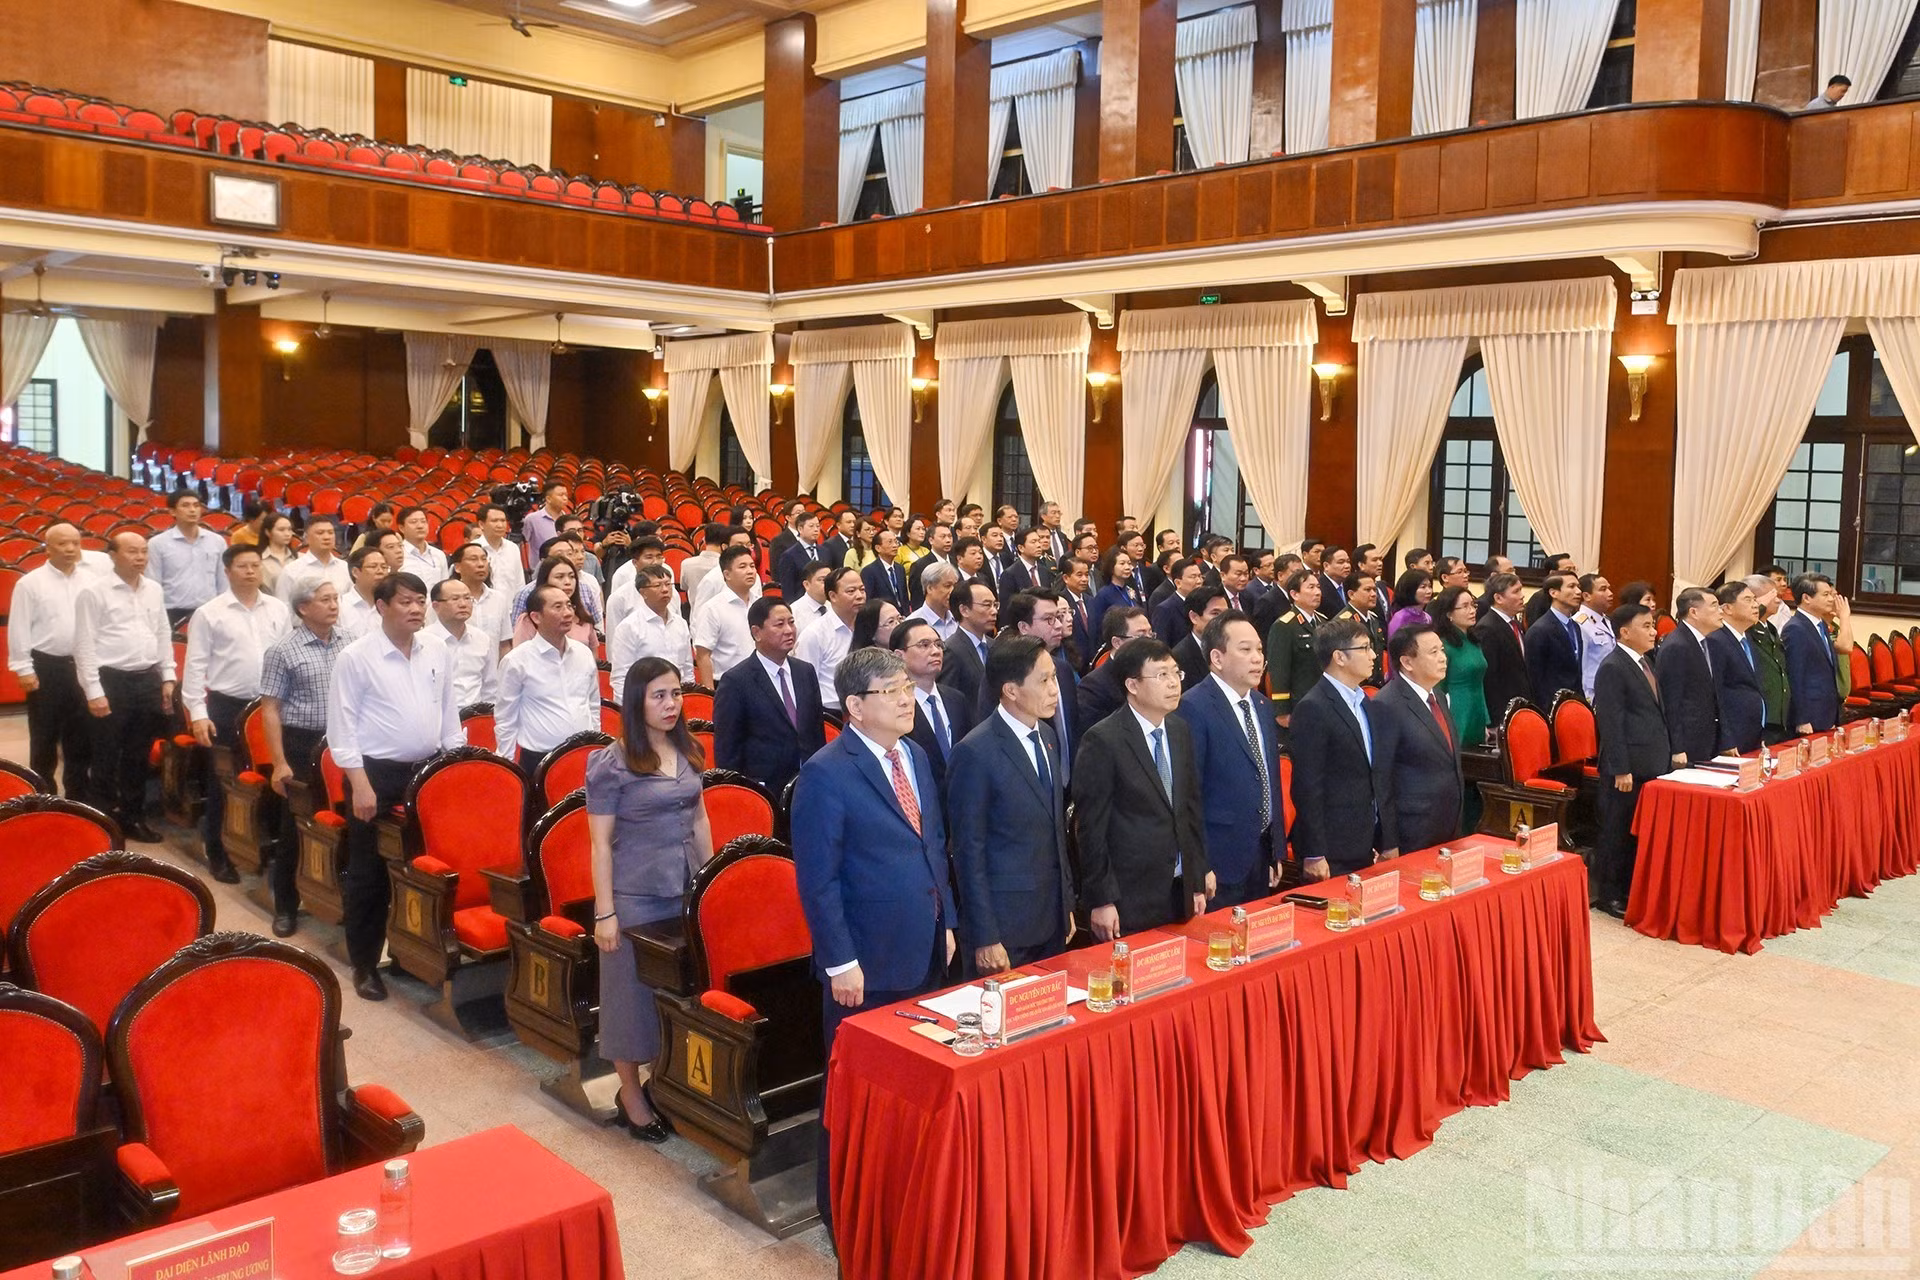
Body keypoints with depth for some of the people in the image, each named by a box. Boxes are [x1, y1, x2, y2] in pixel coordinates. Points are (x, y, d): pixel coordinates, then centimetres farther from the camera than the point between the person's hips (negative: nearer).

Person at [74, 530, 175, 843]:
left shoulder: (154, 589, 9)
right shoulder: (94, 592, -8)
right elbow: (84, 644, -9)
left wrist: (167, 677, 11)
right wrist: (94, 691, -13)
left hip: (148, 680, 5)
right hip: (112, 680, -5)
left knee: (139, 755, 13)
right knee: (107, 757, 2)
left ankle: (133, 817, 25)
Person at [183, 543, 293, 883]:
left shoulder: (279, 610, 6)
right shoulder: (209, 613, -3)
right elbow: (195, 666, -4)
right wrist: (198, 713, -10)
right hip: (226, 706, -2)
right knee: (222, 785, 6)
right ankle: (218, 855, 18)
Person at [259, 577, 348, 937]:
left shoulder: (347, 645, 7)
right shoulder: (283, 650, -5)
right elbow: (270, 709, -7)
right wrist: (279, 763, -12)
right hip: (302, 745, -4)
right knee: (296, 828, 5)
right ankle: (286, 907, 18)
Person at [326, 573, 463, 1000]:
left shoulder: (436, 651, 6)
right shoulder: (356, 657, -9)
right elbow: (342, 725, -9)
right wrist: (360, 784, -14)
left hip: (429, 770, 5)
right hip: (376, 773, -4)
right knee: (369, 873, 4)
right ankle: (364, 964, 16)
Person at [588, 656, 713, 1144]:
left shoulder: (688, 751, 5)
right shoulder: (611, 762, -12)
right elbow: (600, 842, -11)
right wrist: (605, 912, -13)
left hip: (688, 891, 5)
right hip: (636, 896, -5)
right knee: (634, 990, 7)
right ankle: (630, 1094, 22)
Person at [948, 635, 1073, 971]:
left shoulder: (1046, 735, 7)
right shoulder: (975, 753, -17)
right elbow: (968, 851, -15)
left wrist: (1066, 905, 15)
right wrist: (985, 938, -15)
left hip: (1052, 919, 7)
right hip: (1004, 928, -7)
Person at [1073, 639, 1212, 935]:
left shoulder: (1181, 731, 7)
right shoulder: (1102, 741, -15)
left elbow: (1192, 807, 12)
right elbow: (1091, 826, -13)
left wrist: (1198, 881, 11)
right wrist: (1101, 901, -13)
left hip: (1181, 892, 6)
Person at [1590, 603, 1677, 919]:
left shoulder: (1645, 663, 15)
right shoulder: (1612, 668, -13)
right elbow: (1611, 723, -16)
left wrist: (1671, 750, 15)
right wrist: (1621, 769, -18)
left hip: (1652, 763, 8)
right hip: (1628, 767, -8)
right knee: (1617, 831, 1)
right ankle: (1608, 895, 11)